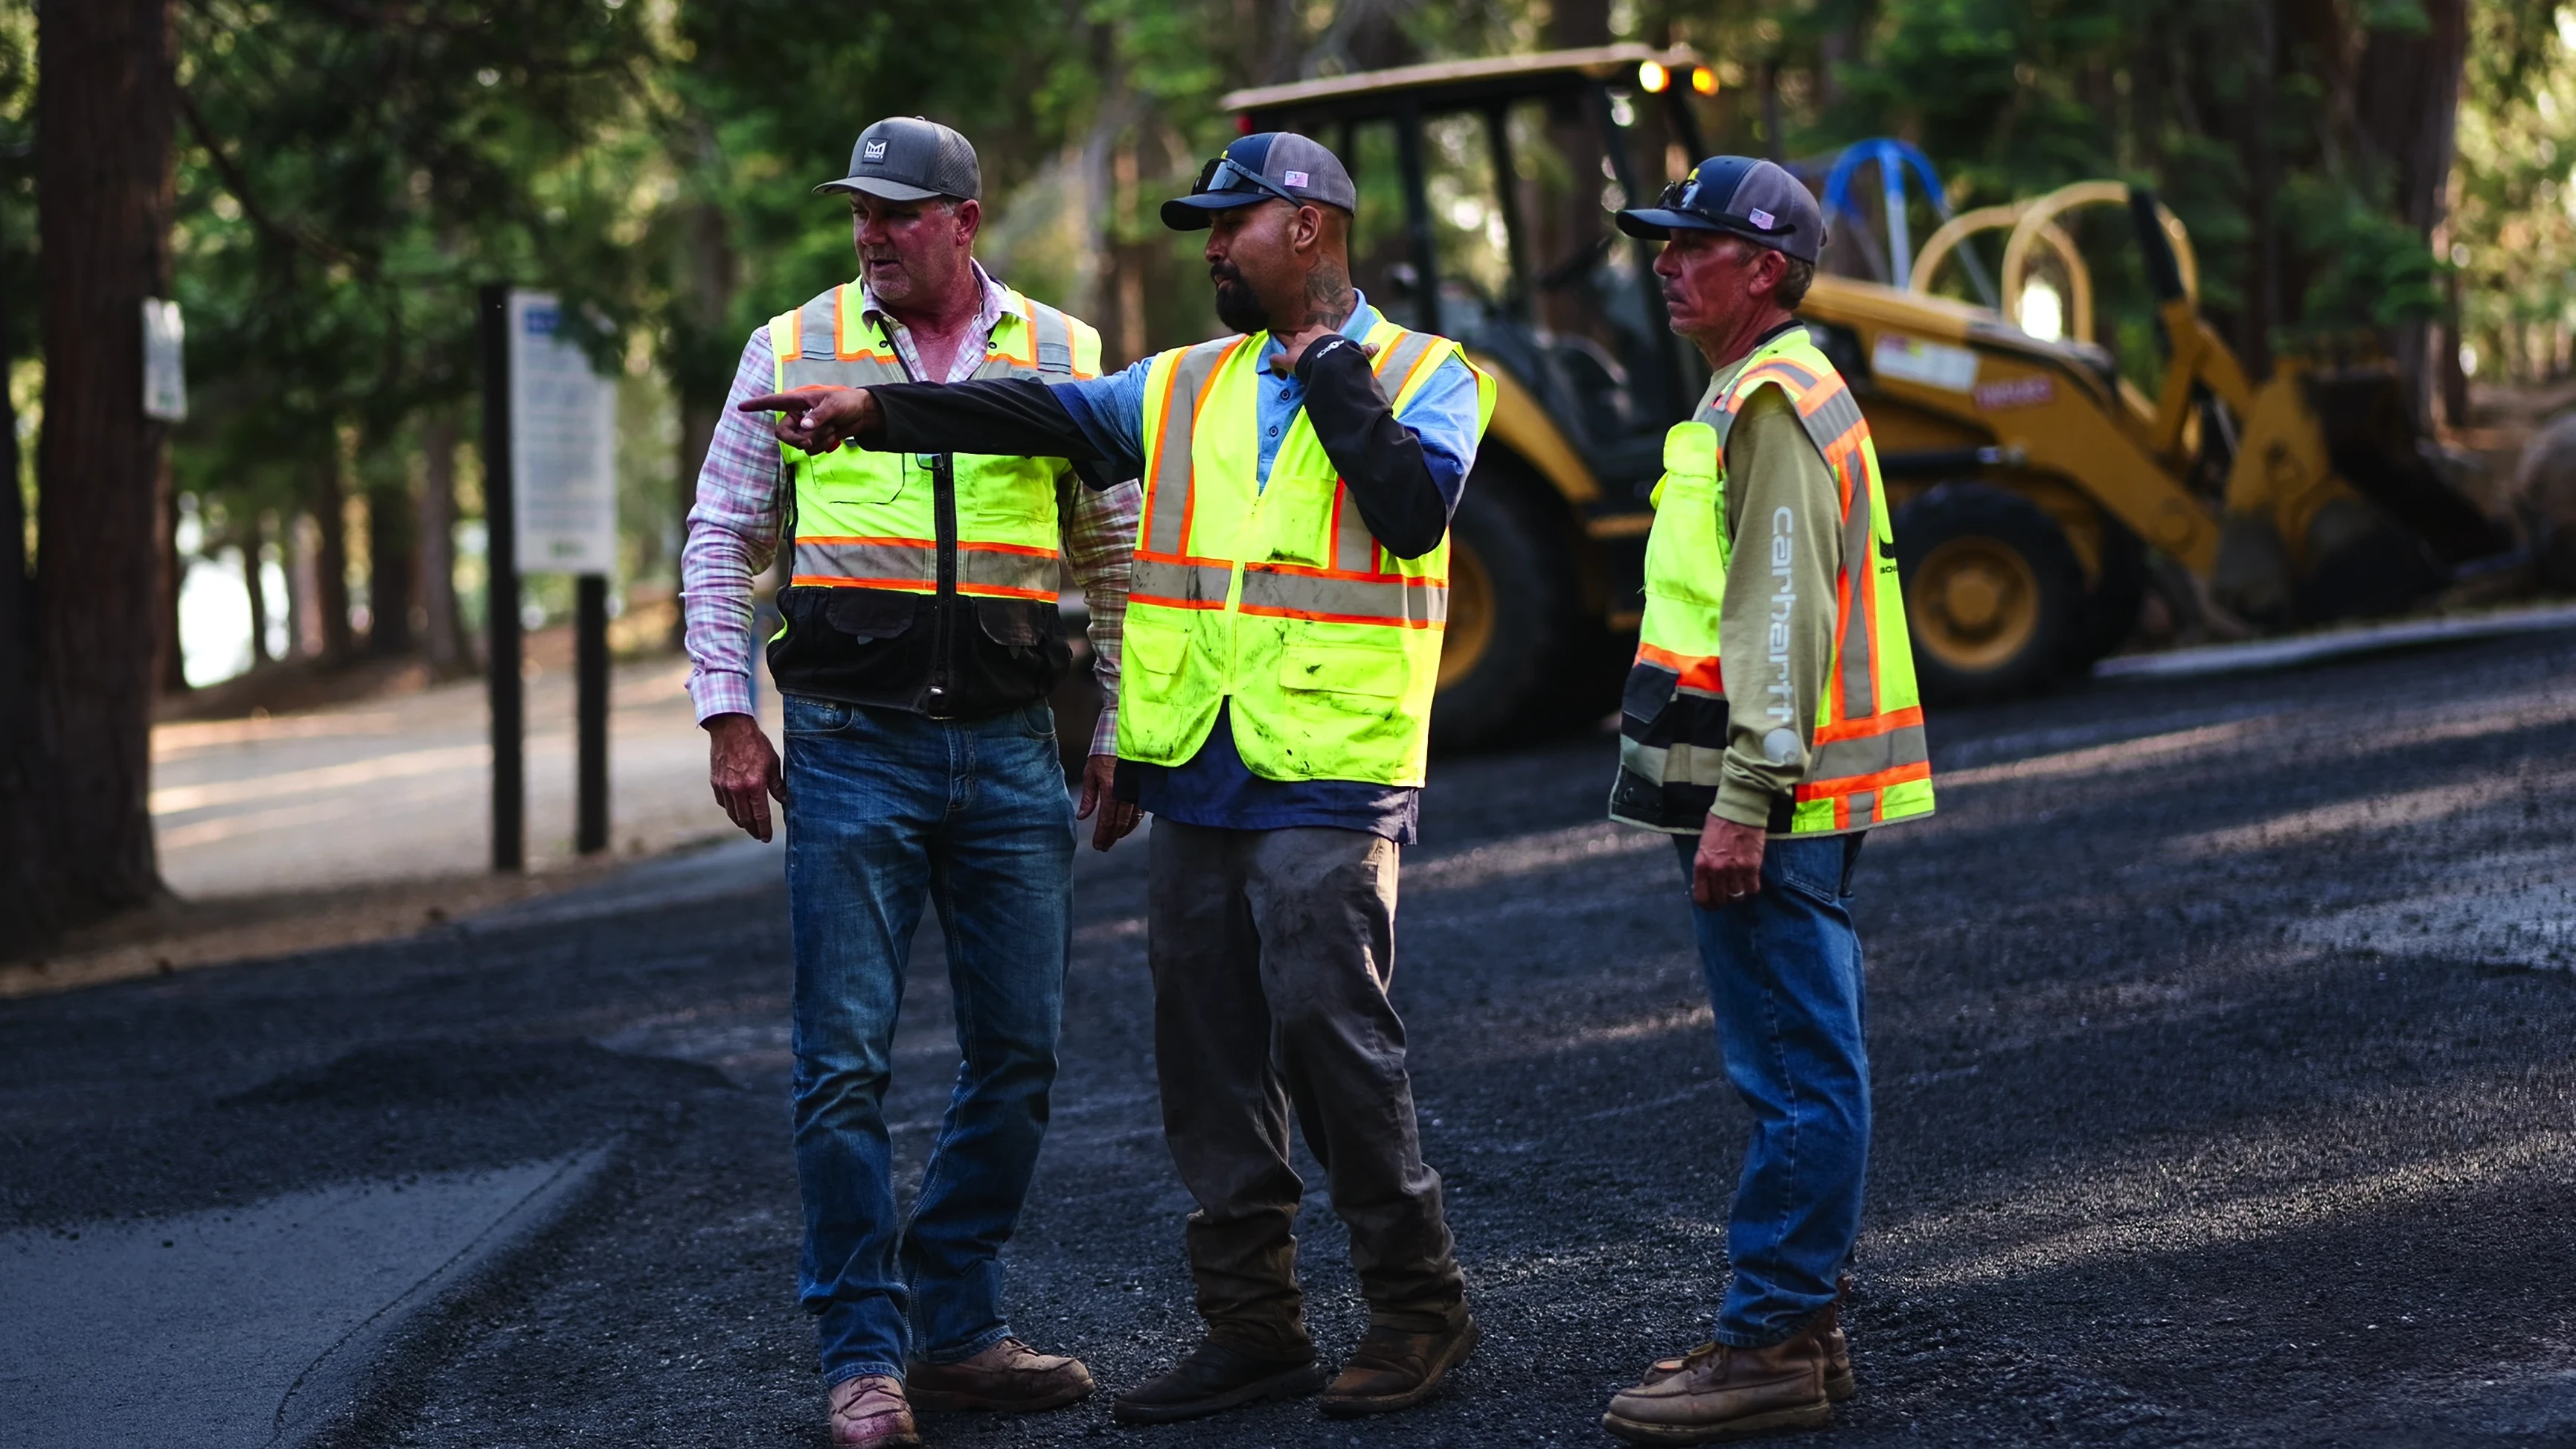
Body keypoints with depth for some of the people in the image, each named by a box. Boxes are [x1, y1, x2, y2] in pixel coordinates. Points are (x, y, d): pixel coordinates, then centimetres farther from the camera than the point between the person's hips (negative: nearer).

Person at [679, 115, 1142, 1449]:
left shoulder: (1064, 359, 7)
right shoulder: (793, 349, 5)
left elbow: (1116, 560, 13)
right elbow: (721, 539, 9)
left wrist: (1120, 729, 7)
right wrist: (727, 719, 1)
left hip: (1011, 751, 2)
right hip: (851, 750, -2)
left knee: (1018, 1055, 5)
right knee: (843, 1063, -4)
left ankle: (955, 1328, 18)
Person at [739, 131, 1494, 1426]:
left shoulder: (1424, 377, 2)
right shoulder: (1184, 387, 16)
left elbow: (1414, 507, -16)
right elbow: (1043, 415, 5)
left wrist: (1327, 374, -9)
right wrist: (879, 410, -6)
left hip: (1328, 783, -6)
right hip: (1196, 780, 6)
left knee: (1329, 1028, -10)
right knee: (1208, 1052, 8)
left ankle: (1418, 1305, 4)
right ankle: (1252, 1326, 17)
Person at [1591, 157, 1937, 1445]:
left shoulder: (1773, 403, -13)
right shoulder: (1766, 394, 21)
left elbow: (1783, 617, -21)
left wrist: (1744, 803, -24)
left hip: (1768, 803, -11)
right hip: (1775, 795, 11)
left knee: (1794, 1073, -8)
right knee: (1802, 1066, 13)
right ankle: (1797, 1326, 19)